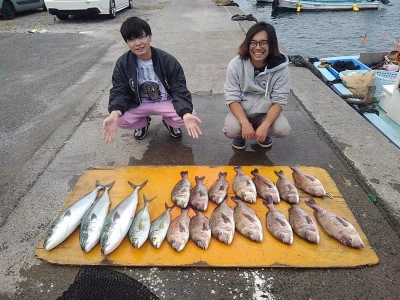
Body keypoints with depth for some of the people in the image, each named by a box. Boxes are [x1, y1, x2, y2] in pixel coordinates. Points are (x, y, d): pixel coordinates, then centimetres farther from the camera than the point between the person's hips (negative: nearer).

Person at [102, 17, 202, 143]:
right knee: (120, 120, -26)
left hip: (166, 102, -1)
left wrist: (186, 114, -41)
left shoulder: (168, 61, -20)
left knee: (189, 115, -28)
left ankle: (169, 121, 11)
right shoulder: (122, 63, -13)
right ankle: (143, 122, 12)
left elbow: (180, 90, -20)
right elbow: (119, 92, -13)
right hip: (138, 104, 2)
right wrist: (114, 114, -37)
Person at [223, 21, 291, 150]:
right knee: (231, 131, -30)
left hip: (266, 112, 1)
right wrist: (245, 123, -33)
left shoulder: (280, 68, -16)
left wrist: (265, 126, -31)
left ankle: (264, 133, 12)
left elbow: (278, 101, -15)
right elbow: (232, 98, -18)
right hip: (241, 110, -1)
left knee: (283, 130, -25)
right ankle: (241, 135, 10)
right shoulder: (235, 65, -17)